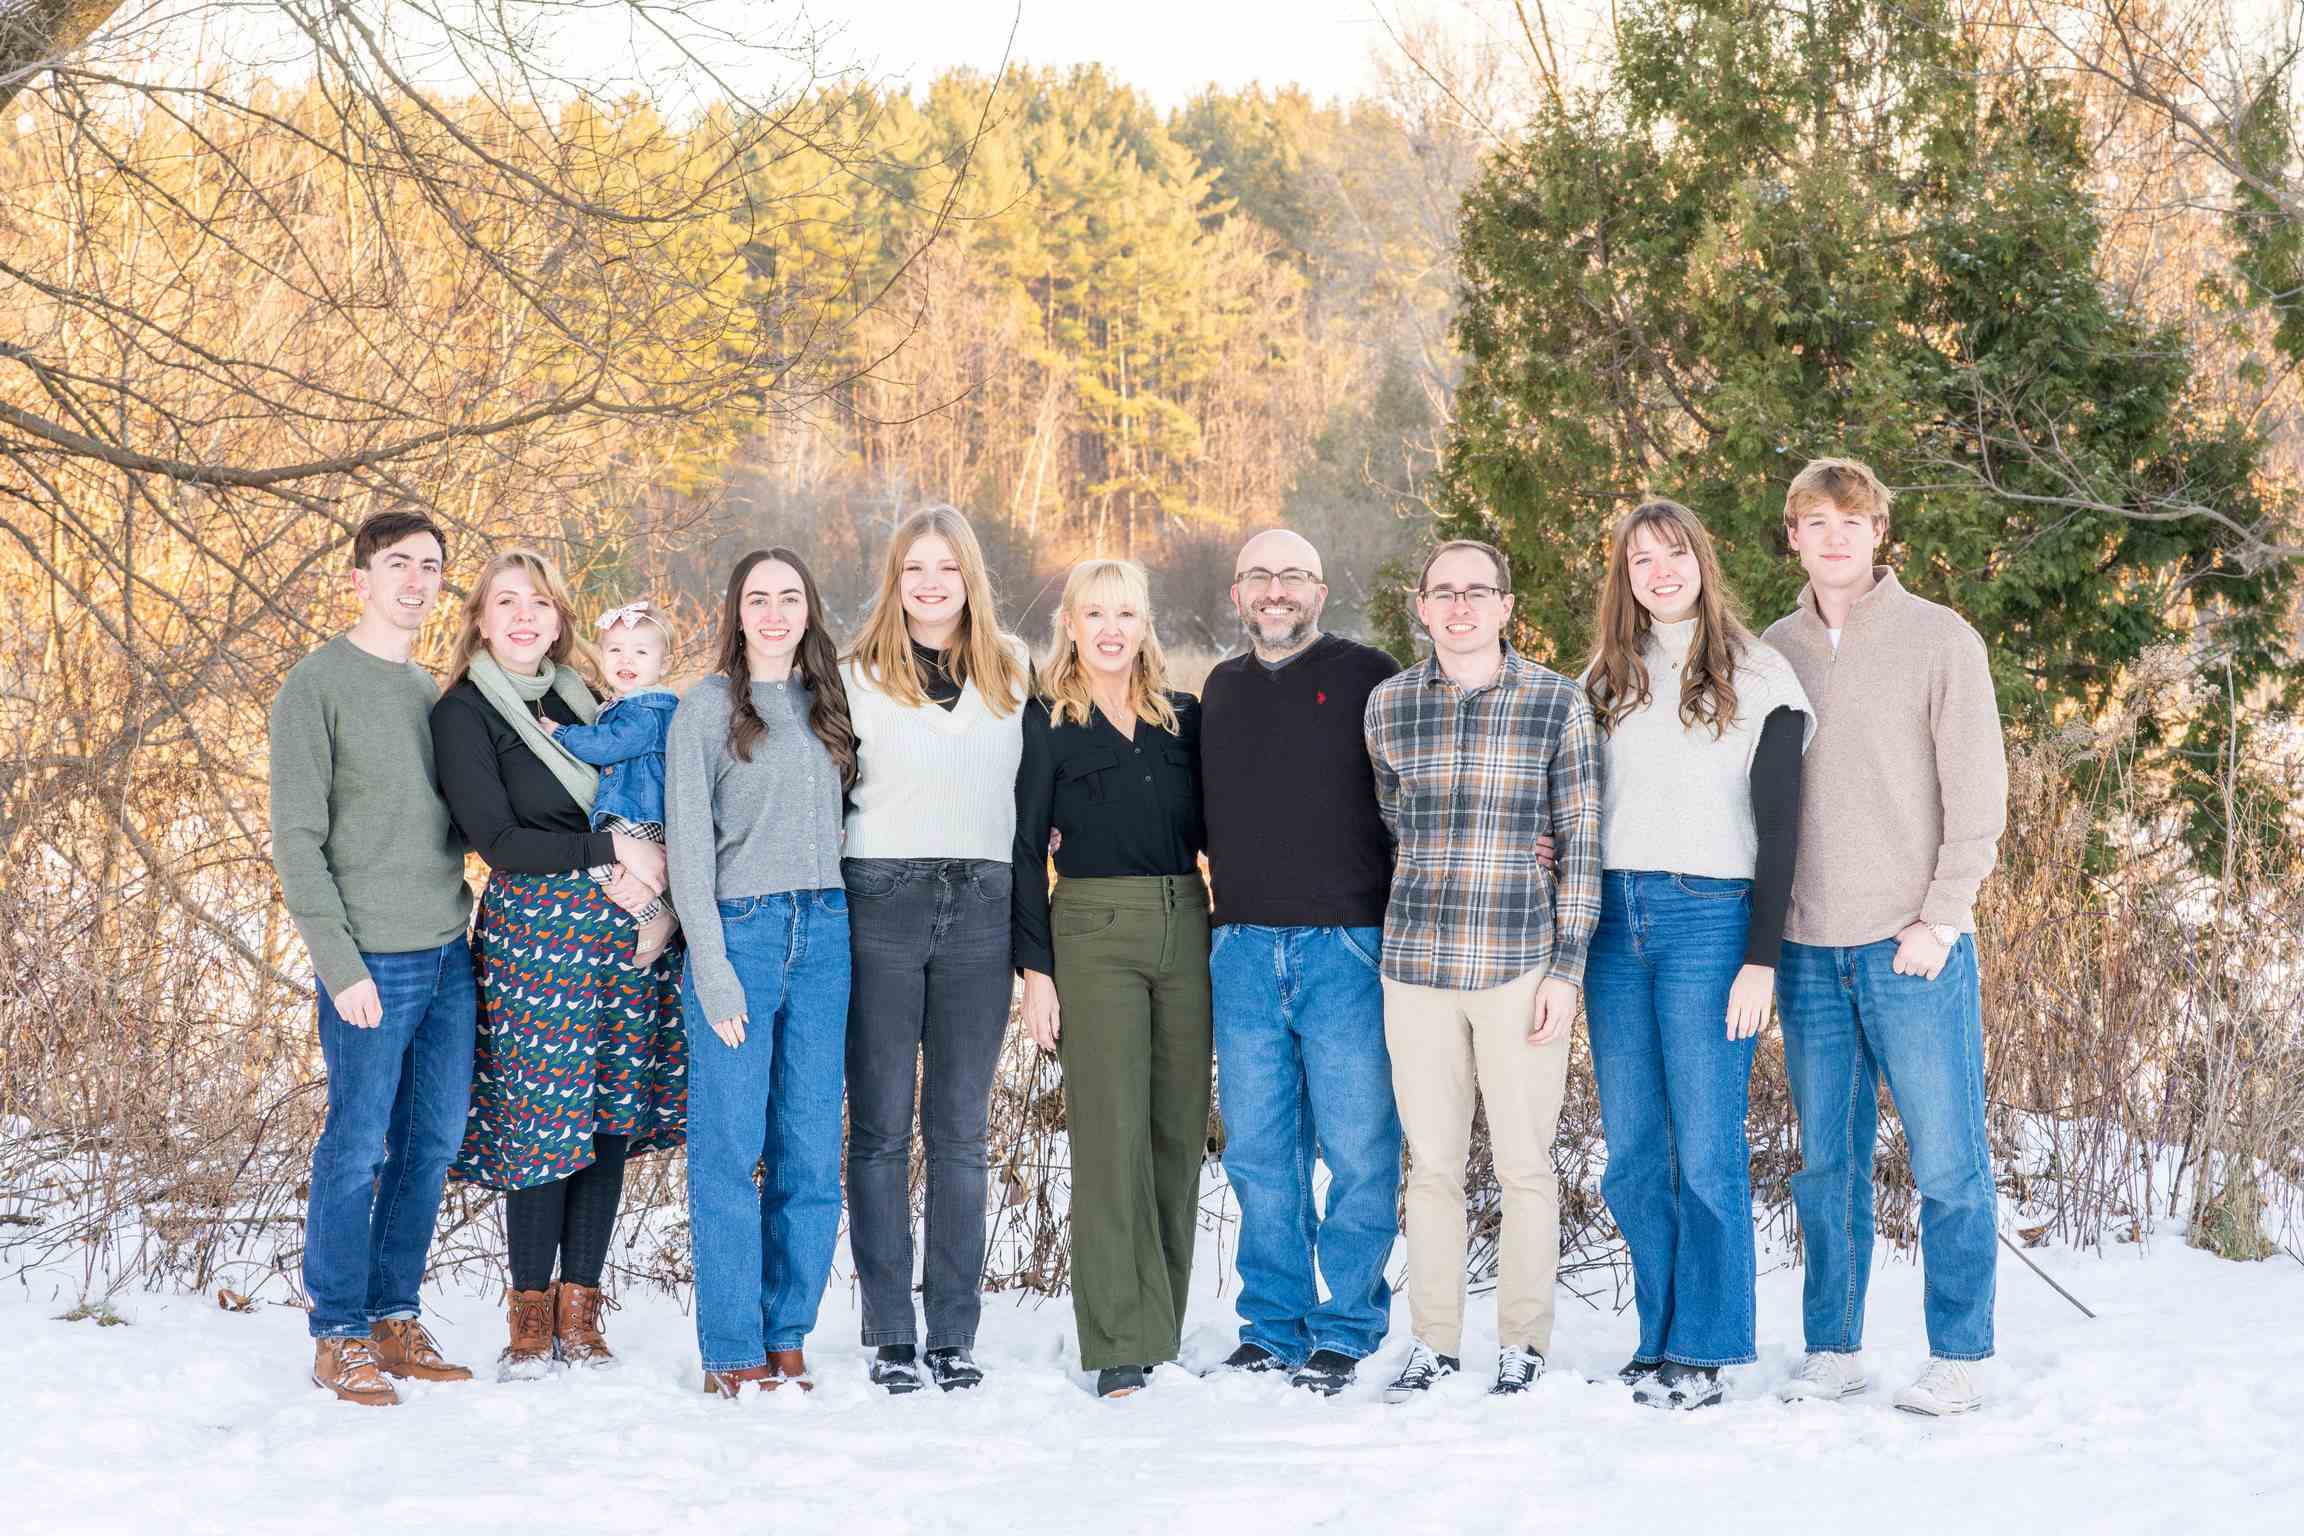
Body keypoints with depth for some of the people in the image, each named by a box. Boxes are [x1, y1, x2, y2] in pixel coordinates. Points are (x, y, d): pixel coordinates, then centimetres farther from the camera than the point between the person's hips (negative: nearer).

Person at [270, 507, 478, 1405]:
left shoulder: (433, 692, 14)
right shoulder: (316, 689, -6)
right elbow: (297, 840, -10)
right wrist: (342, 965, -15)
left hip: (449, 957, 7)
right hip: (372, 962, -7)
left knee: (433, 1145, 10)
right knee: (357, 1149, -2)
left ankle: (396, 1318, 21)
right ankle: (340, 1338, 8)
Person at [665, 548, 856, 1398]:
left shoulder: (828, 703, 14)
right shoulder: (707, 708, 1)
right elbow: (689, 842, -4)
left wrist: (845, 930, 5)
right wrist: (711, 967, -11)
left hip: (824, 935, 4)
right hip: (740, 929, -4)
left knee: (811, 1152, 3)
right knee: (731, 1149, -3)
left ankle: (787, 1339, 12)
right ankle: (733, 1352, 4)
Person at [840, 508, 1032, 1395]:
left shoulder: (1013, 673, 12)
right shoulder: (858, 677, 4)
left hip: (980, 909, 2)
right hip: (880, 904, -2)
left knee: (962, 1129, 4)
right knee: (880, 1126, 0)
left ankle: (954, 1333, 8)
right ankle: (890, 1336, 5)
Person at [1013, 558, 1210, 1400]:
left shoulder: (1184, 718, 13)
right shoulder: (1047, 722, 3)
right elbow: (1026, 850, 0)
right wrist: (1035, 969, -6)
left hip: (1185, 928, 4)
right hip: (1094, 930, -4)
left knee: (1179, 1130, 5)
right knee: (1111, 1132, -8)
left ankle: (1161, 1328, 14)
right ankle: (1120, 1345, -7)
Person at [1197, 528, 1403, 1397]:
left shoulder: (1367, 678, 0)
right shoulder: (1222, 690, 16)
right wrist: (1226, 917, 16)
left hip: (1346, 944, -5)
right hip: (1243, 950, 5)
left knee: (1356, 1147, -2)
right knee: (1258, 1151, 7)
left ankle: (1347, 1330, 8)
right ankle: (1274, 1326, 16)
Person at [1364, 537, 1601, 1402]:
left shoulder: (1557, 704, -2)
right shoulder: (1388, 705, 5)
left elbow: (1580, 842, 0)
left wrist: (1567, 967, -4)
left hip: (1520, 965, -2)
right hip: (1416, 964, 2)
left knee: (1525, 1165, 2)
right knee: (1431, 1163, 7)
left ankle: (1522, 1343, 14)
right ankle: (1435, 1341, 17)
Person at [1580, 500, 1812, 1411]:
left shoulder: (1757, 676, 1)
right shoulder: (1605, 681, 15)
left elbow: (1778, 825, -2)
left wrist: (1762, 959, -9)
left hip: (1710, 920, -5)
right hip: (1614, 923, 5)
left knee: (1707, 1147, -5)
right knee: (1631, 1154, 5)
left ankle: (1704, 1353, 2)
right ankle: (1660, 1338, 14)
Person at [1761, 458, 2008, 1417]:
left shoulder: (1940, 640, 0)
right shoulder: (1772, 653, 11)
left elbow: (1978, 792, -4)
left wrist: (1940, 916, -11)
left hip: (1914, 947, -4)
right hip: (1809, 950, 4)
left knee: (1947, 1161, -1)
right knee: (1827, 1163, 8)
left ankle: (1959, 1359, 6)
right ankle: (1833, 1349, 17)